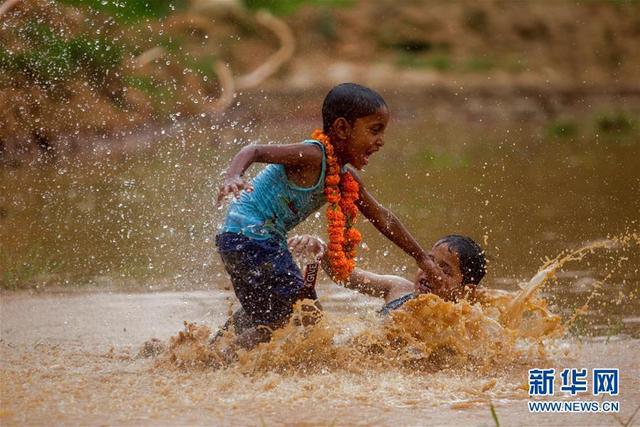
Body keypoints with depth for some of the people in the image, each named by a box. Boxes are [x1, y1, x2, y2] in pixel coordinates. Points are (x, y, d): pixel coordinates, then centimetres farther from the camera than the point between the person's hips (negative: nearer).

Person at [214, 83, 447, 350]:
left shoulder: (346, 177, 7)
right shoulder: (313, 155, -21)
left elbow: (381, 217, 18)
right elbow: (253, 152, -30)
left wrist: (422, 258, 24)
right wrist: (232, 178, -52)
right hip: (248, 236, -10)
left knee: (258, 315, 25)